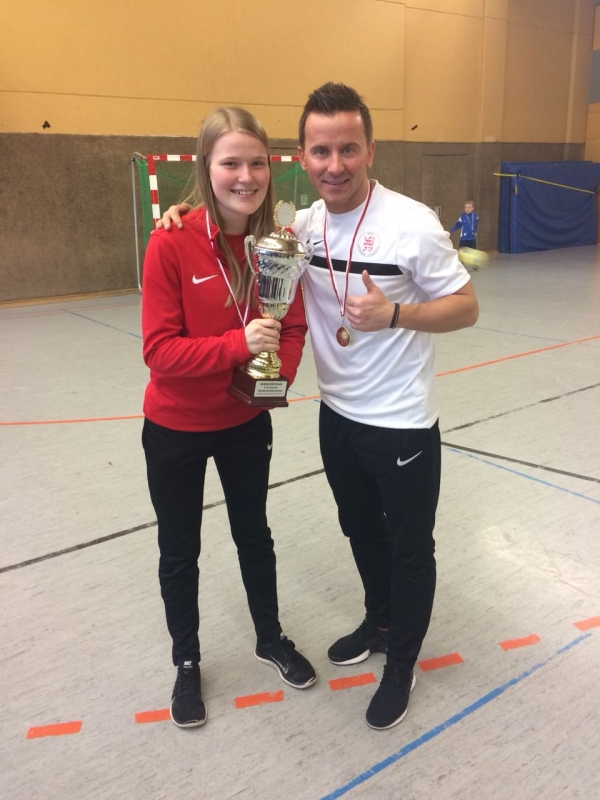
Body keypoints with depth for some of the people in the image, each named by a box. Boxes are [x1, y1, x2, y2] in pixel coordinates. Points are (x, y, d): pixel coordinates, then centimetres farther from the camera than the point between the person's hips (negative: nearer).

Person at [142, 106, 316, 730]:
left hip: (246, 422, 3)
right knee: (179, 551, 15)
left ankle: (270, 638, 46)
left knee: (254, 533, 21)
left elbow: (293, 327, -1)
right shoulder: (172, 243, -21)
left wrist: (277, 374, -19)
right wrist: (237, 344, -33)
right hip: (175, 428, -3)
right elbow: (159, 350, -22)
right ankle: (187, 663, 39)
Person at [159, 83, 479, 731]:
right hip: (338, 417, 6)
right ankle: (379, 622, 49)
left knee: (409, 546, 11)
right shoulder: (302, 226, -1)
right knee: (361, 530, 23)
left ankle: (401, 663, 34)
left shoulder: (411, 223, -18)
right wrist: (190, 214, -4)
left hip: (401, 425, -5)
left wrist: (394, 315, -29)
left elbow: (466, 307, -12)